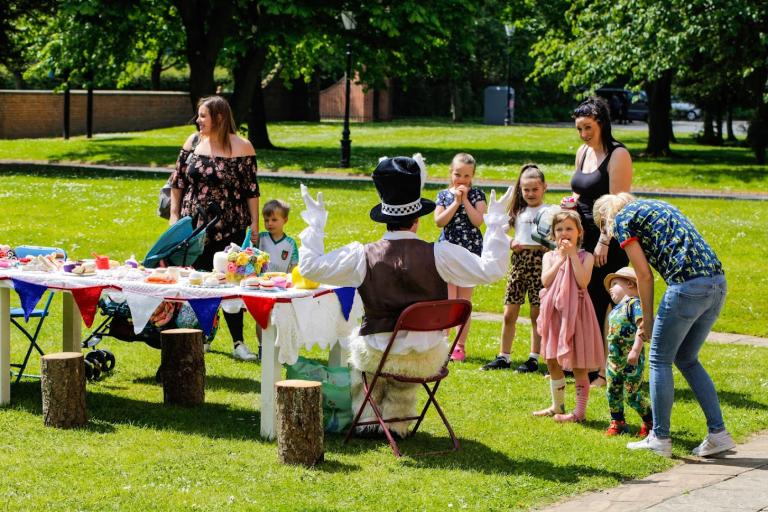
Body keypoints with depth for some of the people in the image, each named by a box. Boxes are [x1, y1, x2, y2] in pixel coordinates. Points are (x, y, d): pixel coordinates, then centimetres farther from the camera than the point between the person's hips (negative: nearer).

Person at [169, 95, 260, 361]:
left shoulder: (241, 147, -6)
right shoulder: (193, 141, 5)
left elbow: (251, 189, -4)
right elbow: (178, 181, 11)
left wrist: (254, 224, -6)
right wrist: (174, 214, 6)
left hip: (230, 229, -4)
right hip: (194, 226, 4)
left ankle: (238, 342, 3)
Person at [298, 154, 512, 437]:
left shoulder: (362, 256, -12)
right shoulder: (440, 255, -14)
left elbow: (310, 266, -4)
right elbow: (490, 269, -6)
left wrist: (314, 223, 9)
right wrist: (496, 222, 4)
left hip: (377, 357, -1)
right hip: (429, 360, 1)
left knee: (356, 344, 35)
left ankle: (367, 419, 45)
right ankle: (397, 422, 52)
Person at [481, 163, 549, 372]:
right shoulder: (518, 211, 13)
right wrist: (511, 243, -1)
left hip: (539, 261, -4)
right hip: (518, 261, 4)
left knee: (537, 314, 1)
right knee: (509, 314, 5)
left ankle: (533, 359, 8)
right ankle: (503, 357, 13)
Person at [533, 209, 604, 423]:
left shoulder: (585, 257, -2)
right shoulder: (550, 256, 7)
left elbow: (583, 281, -18)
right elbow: (545, 281, -9)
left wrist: (573, 255, -16)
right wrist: (561, 258, -11)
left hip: (575, 313, -4)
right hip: (554, 313, 4)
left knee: (578, 365, -1)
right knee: (552, 362, 13)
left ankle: (580, 411, 4)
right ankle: (557, 406, 27)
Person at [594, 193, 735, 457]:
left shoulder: (621, 220, 5)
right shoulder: (657, 206, 28)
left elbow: (644, 274, 1)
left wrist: (647, 320, 12)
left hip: (687, 285, -8)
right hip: (717, 281, 8)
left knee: (660, 360, 8)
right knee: (687, 359, 19)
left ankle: (660, 438, 13)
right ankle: (718, 434, 15)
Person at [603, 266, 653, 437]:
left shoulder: (634, 303, -11)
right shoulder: (616, 310, 18)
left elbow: (641, 327, -23)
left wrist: (636, 350, -30)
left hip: (631, 360, -9)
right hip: (614, 359, 9)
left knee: (632, 394, -7)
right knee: (612, 392, 10)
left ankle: (650, 421, 8)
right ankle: (617, 422, 22)